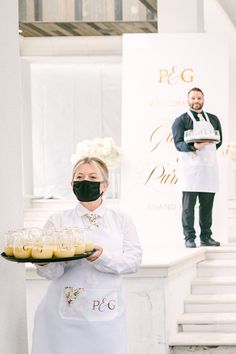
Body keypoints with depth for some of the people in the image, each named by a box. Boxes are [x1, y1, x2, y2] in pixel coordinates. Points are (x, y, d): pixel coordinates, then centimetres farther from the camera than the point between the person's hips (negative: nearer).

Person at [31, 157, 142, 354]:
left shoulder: (122, 220, 8)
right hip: (63, 315, 0)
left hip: (106, 316, 1)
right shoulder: (57, 221, 5)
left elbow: (134, 260, -4)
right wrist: (43, 261, -27)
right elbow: (53, 272, -3)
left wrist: (102, 257, -22)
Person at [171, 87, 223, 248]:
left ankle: (206, 237, 12)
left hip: (209, 166, 4)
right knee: (188, 204, -5)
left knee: (207, 203, 5)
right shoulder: (181, 120, 3)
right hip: (190, 167, -4)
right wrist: (194, 146, -25)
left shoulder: (213, 119, 17)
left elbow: (219, 141, 18)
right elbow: (179, 143, -8)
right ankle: (189, 238, -2)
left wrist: (203, 147, 6)